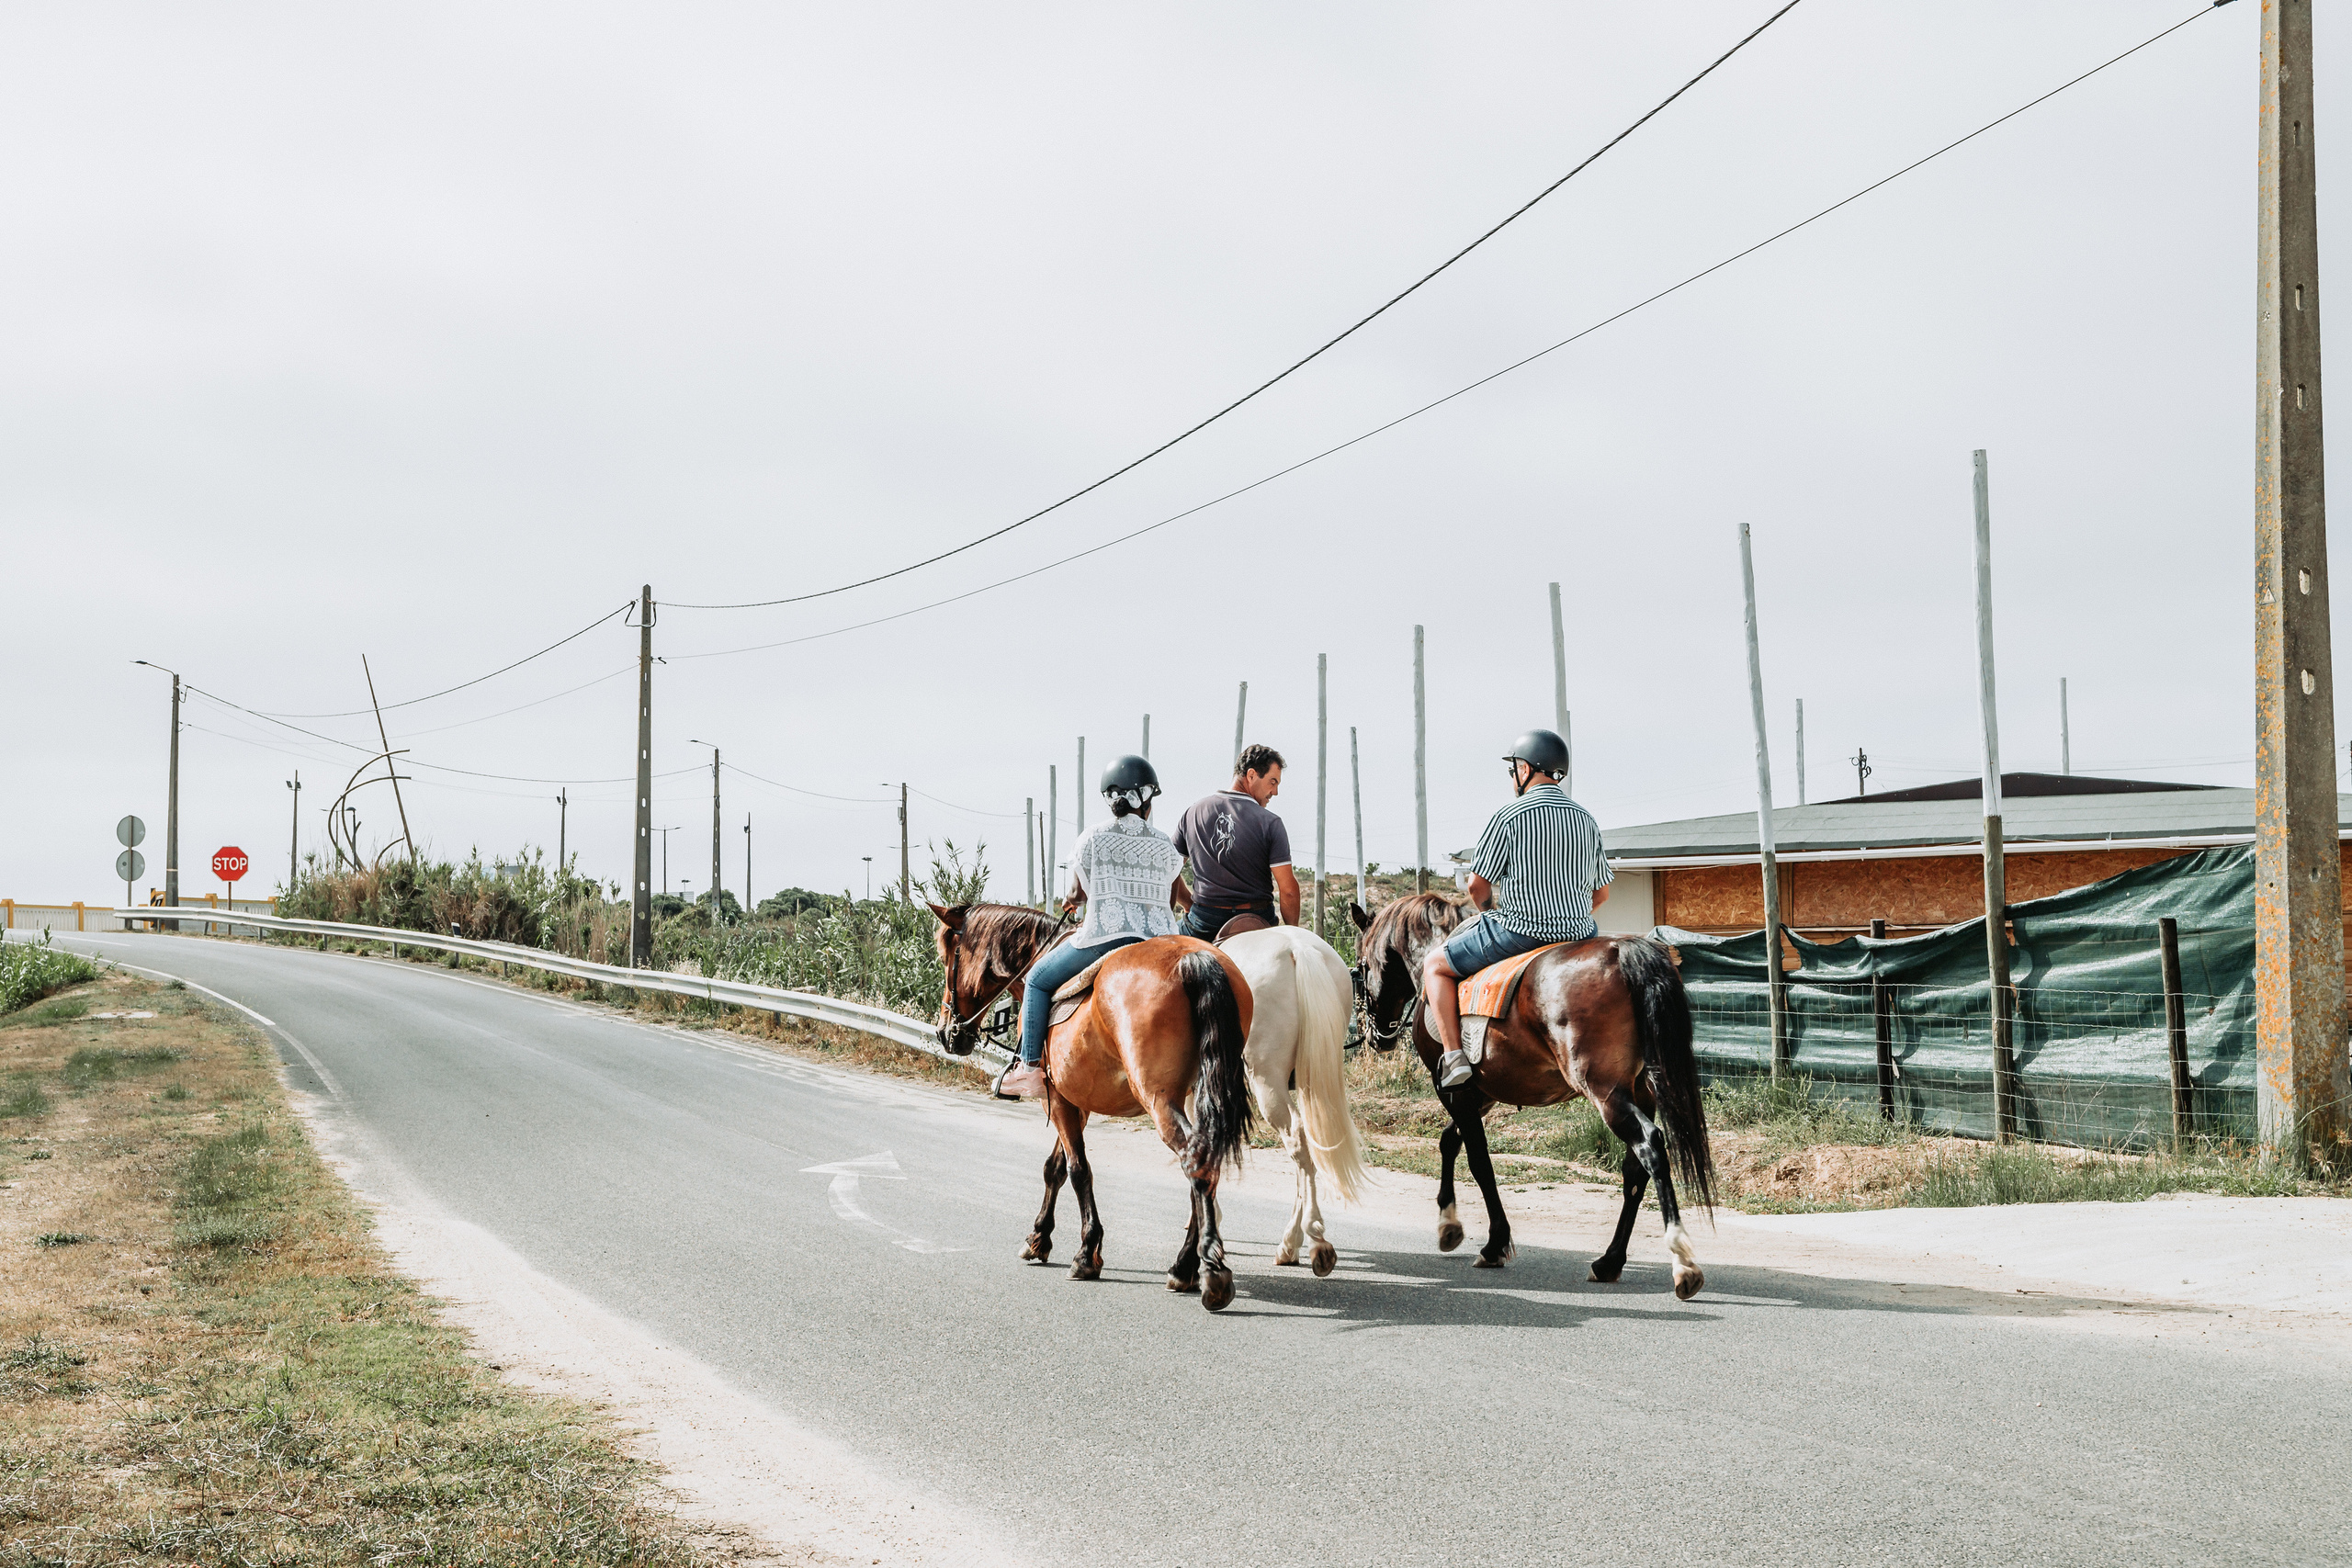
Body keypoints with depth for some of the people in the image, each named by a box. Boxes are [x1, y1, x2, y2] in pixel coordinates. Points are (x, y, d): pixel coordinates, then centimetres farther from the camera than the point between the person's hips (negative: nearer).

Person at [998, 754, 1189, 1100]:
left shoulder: (1092, 839, 5)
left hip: (1106, 935, -4)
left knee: (1039, 980, 16)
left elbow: (1077, 893, 13)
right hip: (1161, 939, 4)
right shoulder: (1164, 846, 15)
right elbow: (1180, 898, 25)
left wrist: (1071, 900, 37)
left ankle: (1030, 1068, 6)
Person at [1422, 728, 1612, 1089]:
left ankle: (1453, 1056, -2)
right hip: (1579, 932, 5)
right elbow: (1602, 893, 12)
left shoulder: (1509, 816, -10)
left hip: (1517, 933, -5)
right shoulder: (1586, 819, 8)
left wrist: (1489, 907, 15)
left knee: (1435, 965, 12)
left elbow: (1477, 886, -7)